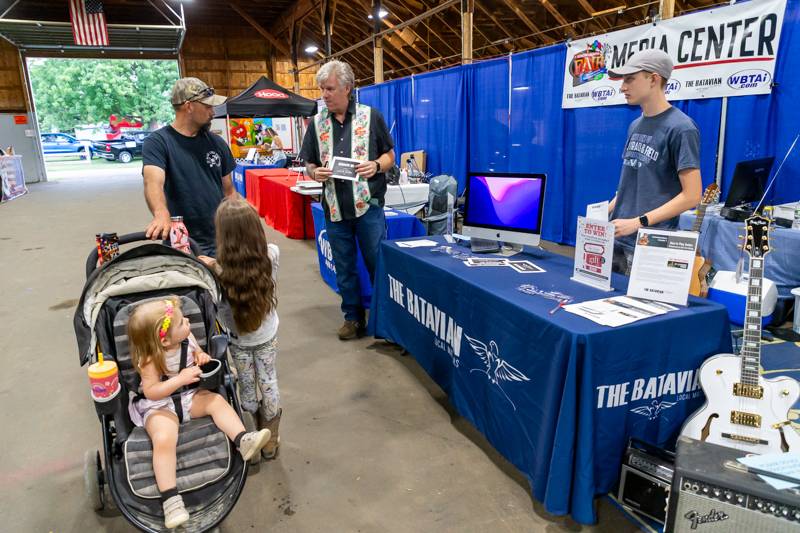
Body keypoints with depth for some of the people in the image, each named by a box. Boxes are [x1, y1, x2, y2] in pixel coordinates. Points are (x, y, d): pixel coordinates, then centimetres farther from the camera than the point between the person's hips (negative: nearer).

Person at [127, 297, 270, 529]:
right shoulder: (150, 360, -21)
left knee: (217, 400, -20)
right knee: (164, 439, -28)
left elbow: (198, 353, 12)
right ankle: (170, 498, -27)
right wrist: (181, 378, -32)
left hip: (188, 395, 5)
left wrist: (202, 357, -13)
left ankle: (243, 440, -26)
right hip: (158, 404, -5)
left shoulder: (187, 338, -7)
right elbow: (150, 392, -23)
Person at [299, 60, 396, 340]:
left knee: (378, 264, 4)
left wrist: (376, 166, -16)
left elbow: (390, 155, 5)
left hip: (368, 205, -3)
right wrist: (315, 173, -11)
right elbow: (309, 164, 12)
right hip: (334, 209, 3)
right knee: (344, 268, 12)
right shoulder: (316, 123, 9)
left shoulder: (371, 116, 1)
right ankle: (353, 317, 27)